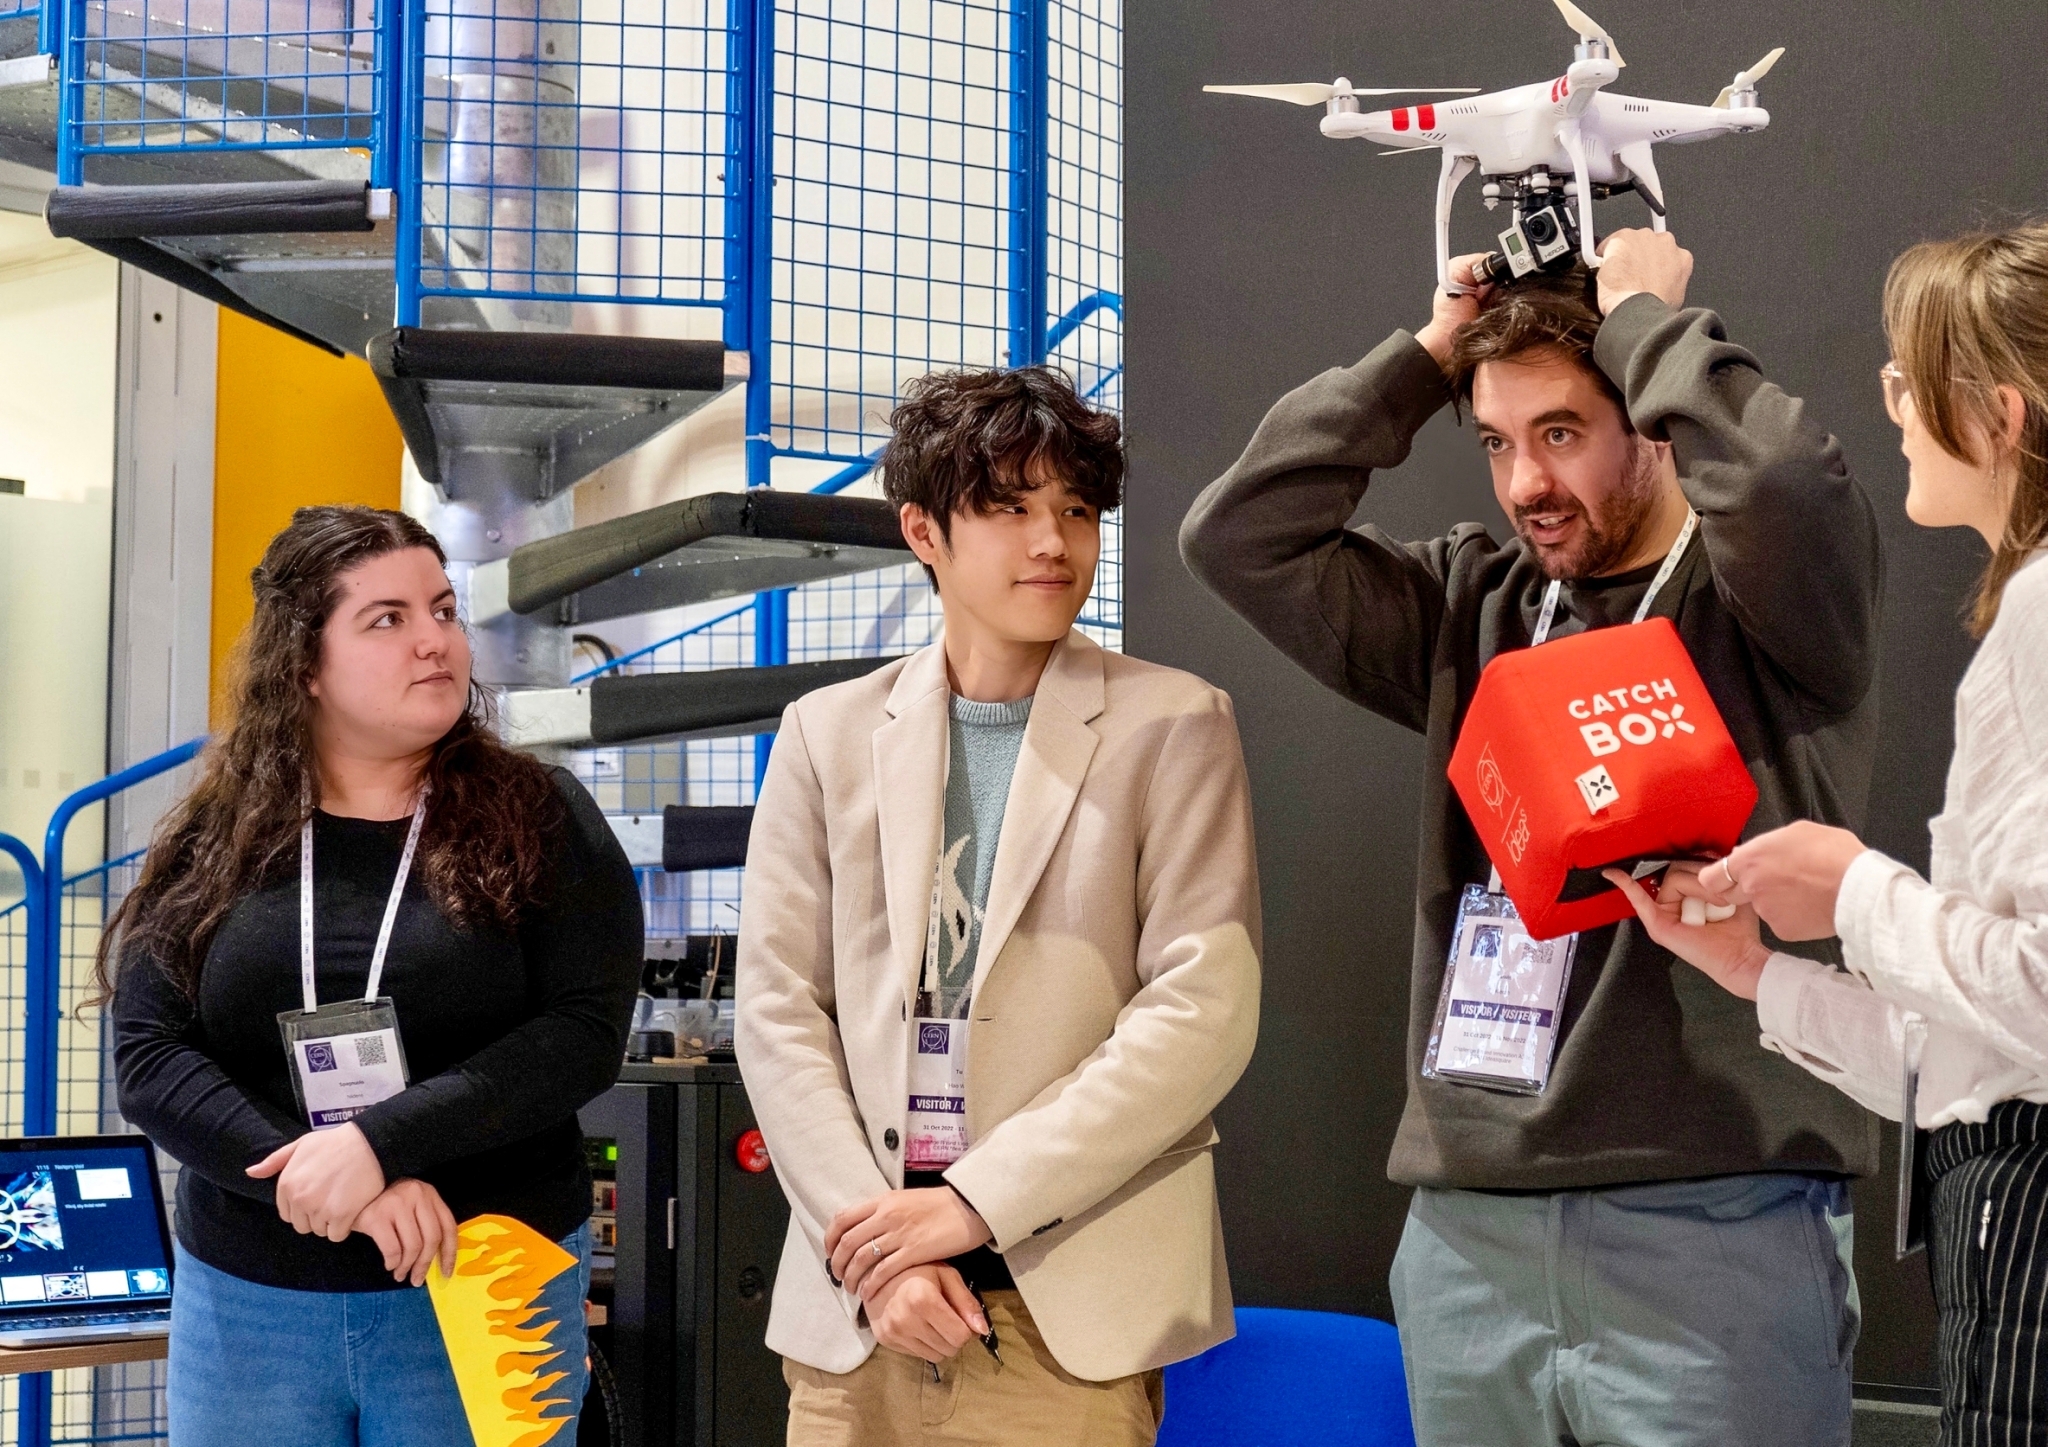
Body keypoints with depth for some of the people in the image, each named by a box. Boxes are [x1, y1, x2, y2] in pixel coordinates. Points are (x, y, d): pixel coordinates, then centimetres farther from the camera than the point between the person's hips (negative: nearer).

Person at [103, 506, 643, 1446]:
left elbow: (584, 1035, -10)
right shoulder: (215, 842, 4)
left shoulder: (540, 821, 0)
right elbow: (149, 1060, -3)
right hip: (246, 1306, 2)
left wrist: (379, 1142, -20)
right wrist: (318, 1177, -18)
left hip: (489, 1298, -1)